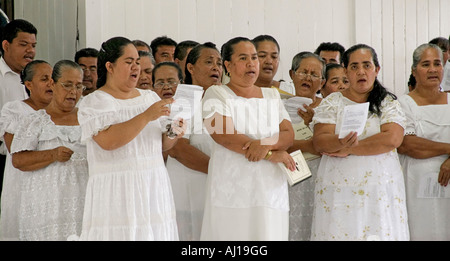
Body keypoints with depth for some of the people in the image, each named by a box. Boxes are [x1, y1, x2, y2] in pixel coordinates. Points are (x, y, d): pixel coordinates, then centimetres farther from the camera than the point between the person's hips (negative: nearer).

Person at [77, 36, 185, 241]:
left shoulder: (150, 97, 15)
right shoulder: (93, 103, -3)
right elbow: (108, 141, -19)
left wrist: (173, 134, -3)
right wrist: (146, 117, -22)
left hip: (153, 189, 5)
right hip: (116, 192, -5)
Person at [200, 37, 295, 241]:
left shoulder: (272, 95, 18)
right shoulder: (216, 94, 4)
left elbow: (288, 134, 6)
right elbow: (224, 135, -11)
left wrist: (266, 144, -17)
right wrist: (272, 154, -9)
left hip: (271, 191, 4)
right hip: (232, 191, -4)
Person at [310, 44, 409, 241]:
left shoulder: (389, 103, 8)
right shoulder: (332, 102, 8)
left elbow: (393, 139, -8)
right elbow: (319, 141, -3)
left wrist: (348, 149, -10)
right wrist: (341, 141, -25)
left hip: (381, 190, 0)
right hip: (338, 189, 0)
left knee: (381, 233, -6)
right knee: (338, 233, -7)